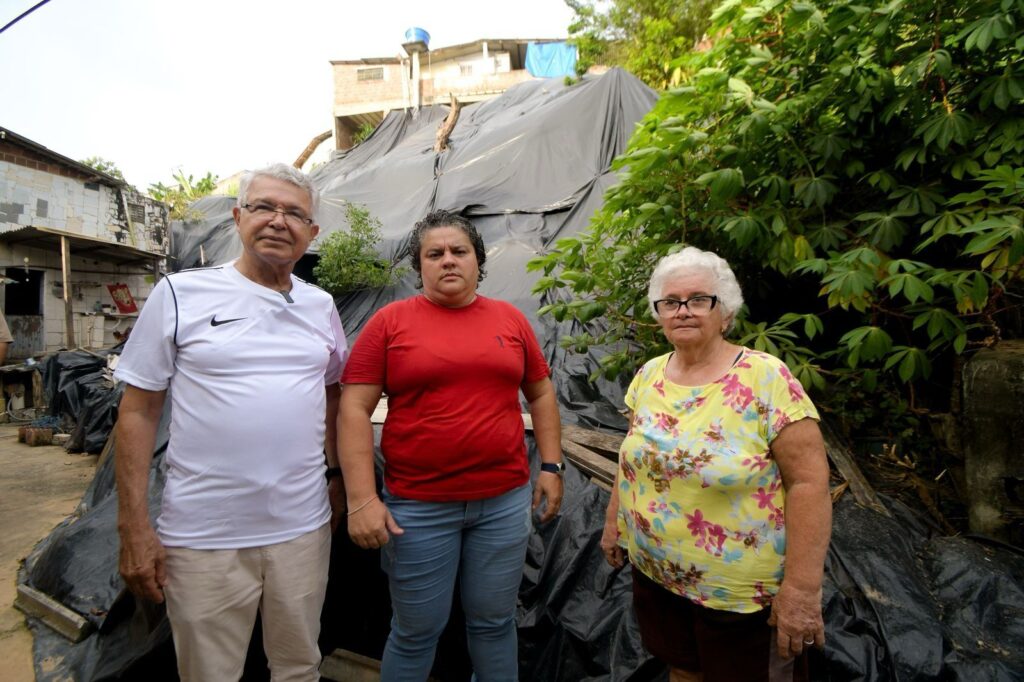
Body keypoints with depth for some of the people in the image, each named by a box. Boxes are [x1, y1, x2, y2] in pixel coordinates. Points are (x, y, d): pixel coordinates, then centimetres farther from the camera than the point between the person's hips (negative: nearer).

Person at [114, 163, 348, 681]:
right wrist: (134, 527, -6)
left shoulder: (321, 306, 5)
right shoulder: (180, 294, -6)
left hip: (303, 527, 3)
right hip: (203, 537, -3)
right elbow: (138, 411, -4)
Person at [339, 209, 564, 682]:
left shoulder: (510, 319, 5)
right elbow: (354, 410, -7)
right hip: (416, 506, -2)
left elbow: (541, 394, 12)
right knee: (416, 632, 14)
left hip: (505, 501, 3)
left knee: (494, 623, 18)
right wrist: (361, 499, -12)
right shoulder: (389, 321, -4)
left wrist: (551, 466, 6)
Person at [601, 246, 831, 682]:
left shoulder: (766, 377, -17)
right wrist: (614, 523, 13)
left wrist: (801, 588, -20)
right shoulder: (648, 376, 0)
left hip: (743, 593, -4)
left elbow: (809, 482, -18)